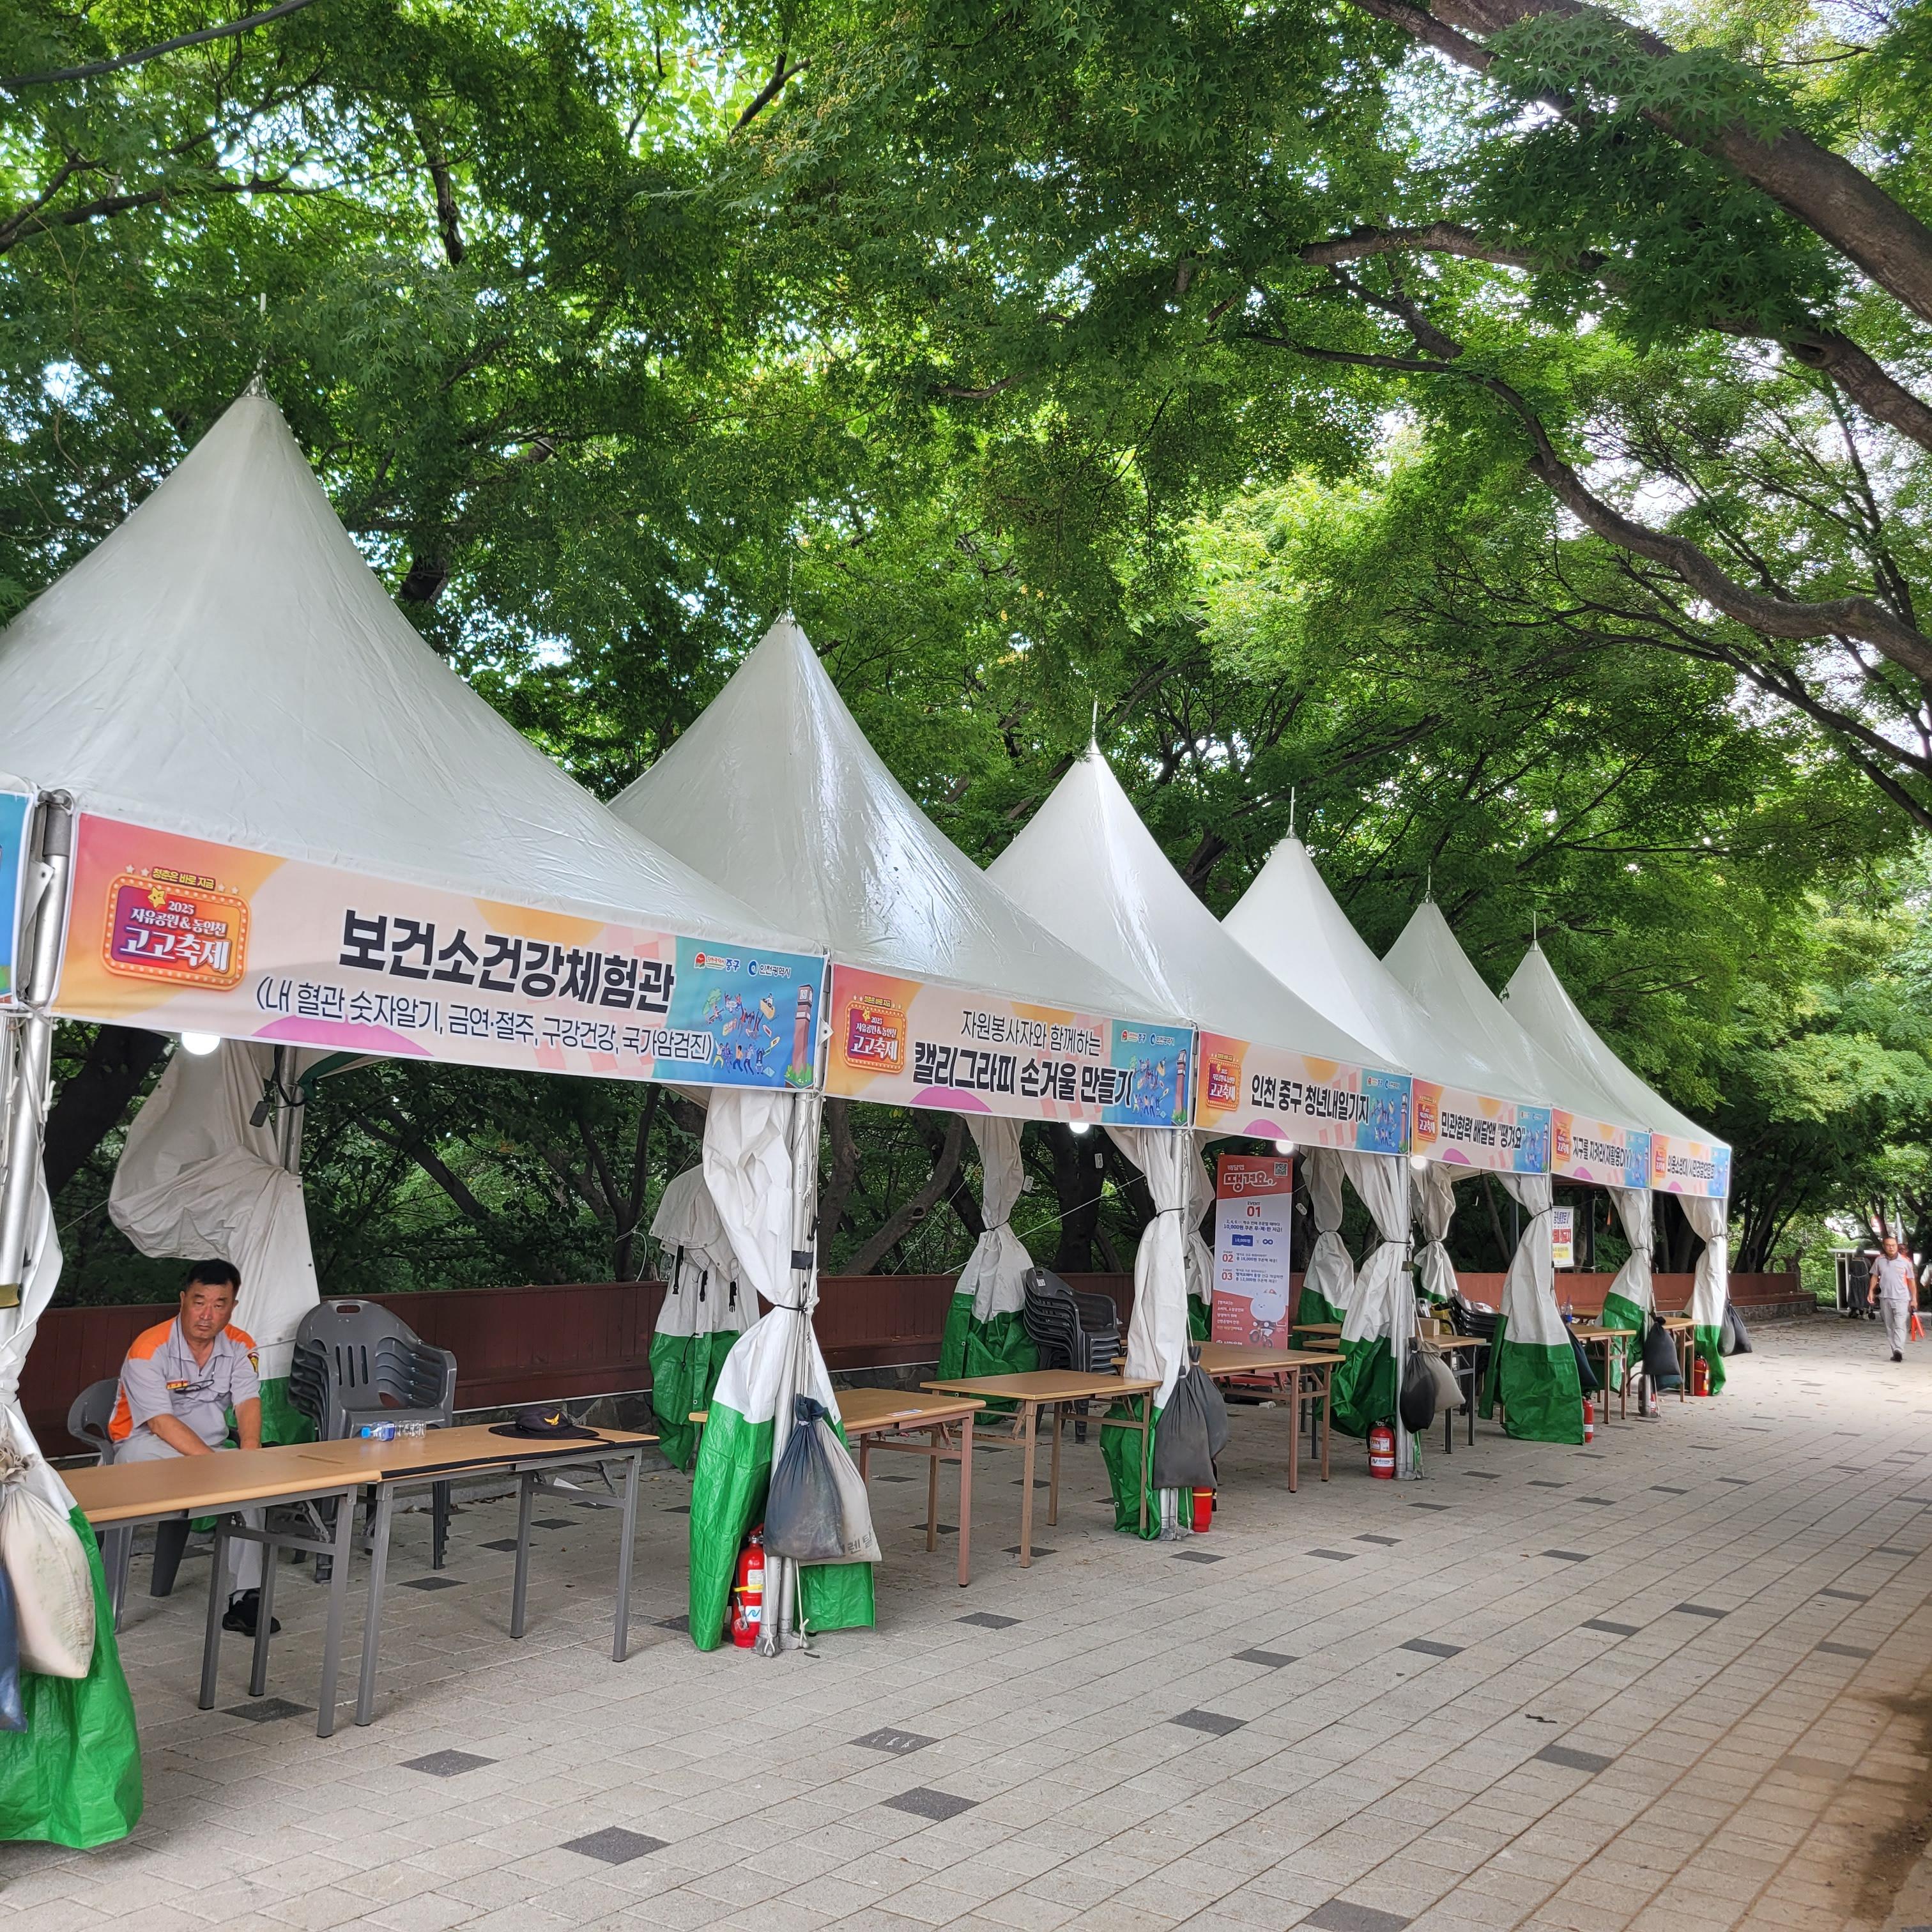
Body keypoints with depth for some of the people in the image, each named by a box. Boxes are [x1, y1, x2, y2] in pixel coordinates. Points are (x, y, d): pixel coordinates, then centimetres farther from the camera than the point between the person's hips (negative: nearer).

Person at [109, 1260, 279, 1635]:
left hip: (211, 1447, 4)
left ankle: (245, 1598, -21)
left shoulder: (240, 1346, 0)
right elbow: (161, 1424, -23)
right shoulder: (150, 1349, -16)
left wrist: (249, 1449, -31)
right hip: (143, 1446, -4)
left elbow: (248, 1404, -10)